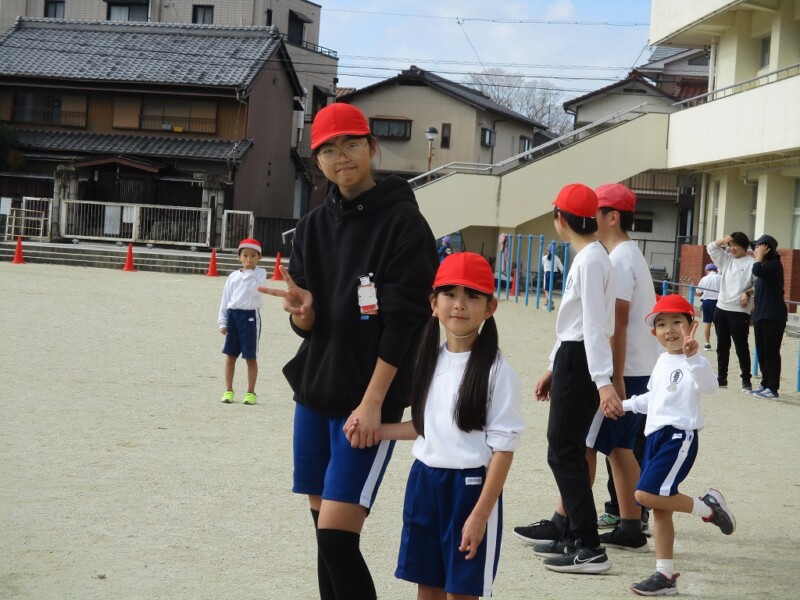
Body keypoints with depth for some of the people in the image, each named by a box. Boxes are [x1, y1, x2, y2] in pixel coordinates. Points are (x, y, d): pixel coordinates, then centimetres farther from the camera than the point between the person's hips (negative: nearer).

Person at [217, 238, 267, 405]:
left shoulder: (260, 274, 1)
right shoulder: (233, 276, 9)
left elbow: (255, 291, -17)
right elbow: (225, 299, 10)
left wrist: (249, 273, -13)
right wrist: (222, 322, 5)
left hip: (250, 316, -3)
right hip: (232, 315, 3)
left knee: (251, 357, 2)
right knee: (230, 355, 6)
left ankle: (250, 392, 10)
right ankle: (228, 391, 15)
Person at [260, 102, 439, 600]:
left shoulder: (403, 222, -8)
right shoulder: (315, 226, 9)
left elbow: (403, 321, -13)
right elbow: (307, 326, 9)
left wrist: (373, 402, -17)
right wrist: (301, 309, -14)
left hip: (368, 400, -6)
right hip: (314, 393, 6)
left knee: (338, 538, -13)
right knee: (324, 533, 10)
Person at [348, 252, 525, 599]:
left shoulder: (496, 370, -13)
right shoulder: (431, 360, 7)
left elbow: (503, 447, -14)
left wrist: (480, 514, -18)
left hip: (470, 487, -6)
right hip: (424, 482, 6)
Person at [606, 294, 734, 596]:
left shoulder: (692, 362, -13)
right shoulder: (662, 361, 15)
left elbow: (709, 386, -34)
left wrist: (693, 356, -47)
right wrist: (624, 405, 31)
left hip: (680, 437, -9)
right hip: (656, 435, 9)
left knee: (647, 494, -20)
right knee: (659, 508, 10)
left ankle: (707, 507, 0)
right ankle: (665, 575, 17)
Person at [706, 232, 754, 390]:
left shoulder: (752, 263, -7)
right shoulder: (726, 259, 12)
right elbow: (711, 248, 12)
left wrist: (747, 293, -24)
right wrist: (724, 240, -1)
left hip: (739, 311, -7)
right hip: (721, 308, 7)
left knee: (741, 347, -2)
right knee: (722, 346, 12)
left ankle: (746, 381, 5)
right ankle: (721, 378, 20)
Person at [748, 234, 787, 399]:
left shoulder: (774, 265, -10)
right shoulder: (765, 266, 18)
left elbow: (757, 271, -28)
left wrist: (760, 255, -14)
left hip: (773, 316, -9)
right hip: (761, 315, 9)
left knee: (771, 352, -9)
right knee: (762, 353, 10)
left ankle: (773, 388, -8)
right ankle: (765, 385, 17)